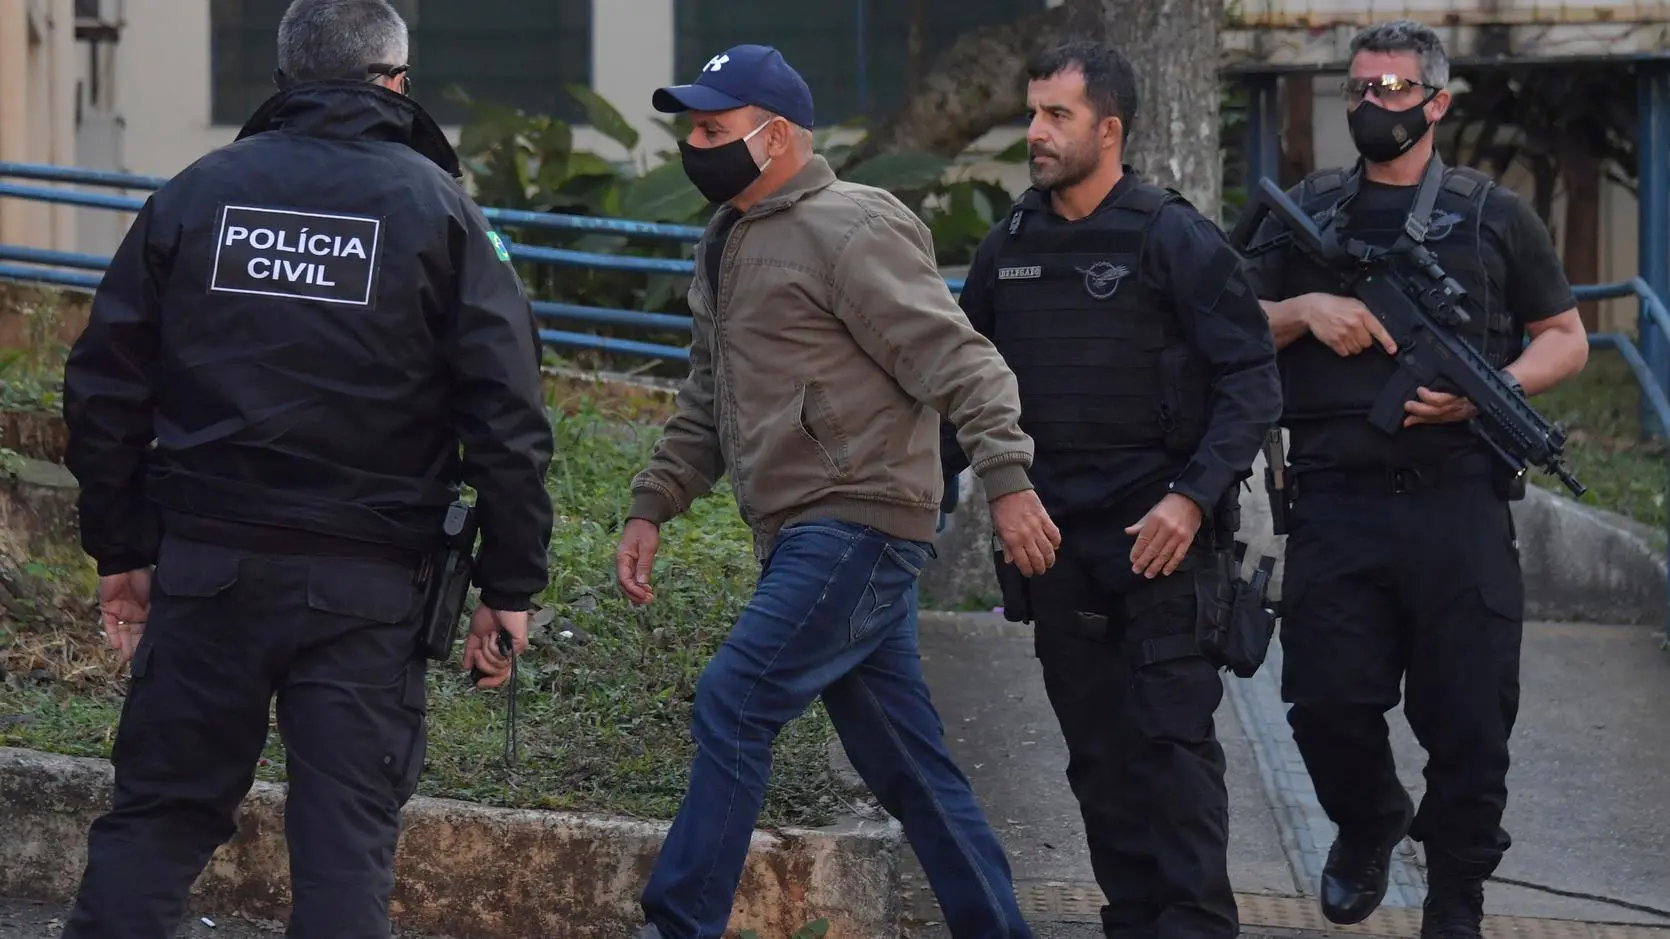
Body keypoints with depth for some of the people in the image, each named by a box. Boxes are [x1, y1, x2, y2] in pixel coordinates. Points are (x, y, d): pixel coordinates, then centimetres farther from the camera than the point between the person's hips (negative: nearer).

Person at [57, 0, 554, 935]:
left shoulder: (197, 193, 6)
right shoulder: (436, 208, -1)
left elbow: (105, 389, 7)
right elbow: (508, 413, -6)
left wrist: (123, 548, 15)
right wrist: (510, 587, 1)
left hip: (206, 567, 2)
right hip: (366, 582, -2)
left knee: (157, 814, 11)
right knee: (346, 833, 2)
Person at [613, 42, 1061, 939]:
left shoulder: (849, 230, -12)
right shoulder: (726, 248, 18)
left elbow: (957, 359, -17)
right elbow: (706, 405, 26)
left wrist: (1006, 478, -26)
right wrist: (651, 506, 17)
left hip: (858, 527, -9)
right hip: (801, 537, 9)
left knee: (733, 705, -13)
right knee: (902, 757, 10)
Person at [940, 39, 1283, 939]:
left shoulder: (1174, 239, -8)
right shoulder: (1010, 247, 9)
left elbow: (1251, 380, -9)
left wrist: (1193, 497, -19)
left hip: (1158, 532, -6)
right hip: (1055, 533, 6)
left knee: (1171, 735, -8)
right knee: (1097, 746, 8)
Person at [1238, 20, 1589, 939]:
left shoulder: (1494, 216, 9)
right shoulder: (1306, 211, 14)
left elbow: (1565, 338, 10)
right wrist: (1305, 310, -5)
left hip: (1458, 507, -1)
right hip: (1336, 506, 1)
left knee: (1469, 721, -1)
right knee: (1327, 705, -2)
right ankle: (1368, 826, 28)